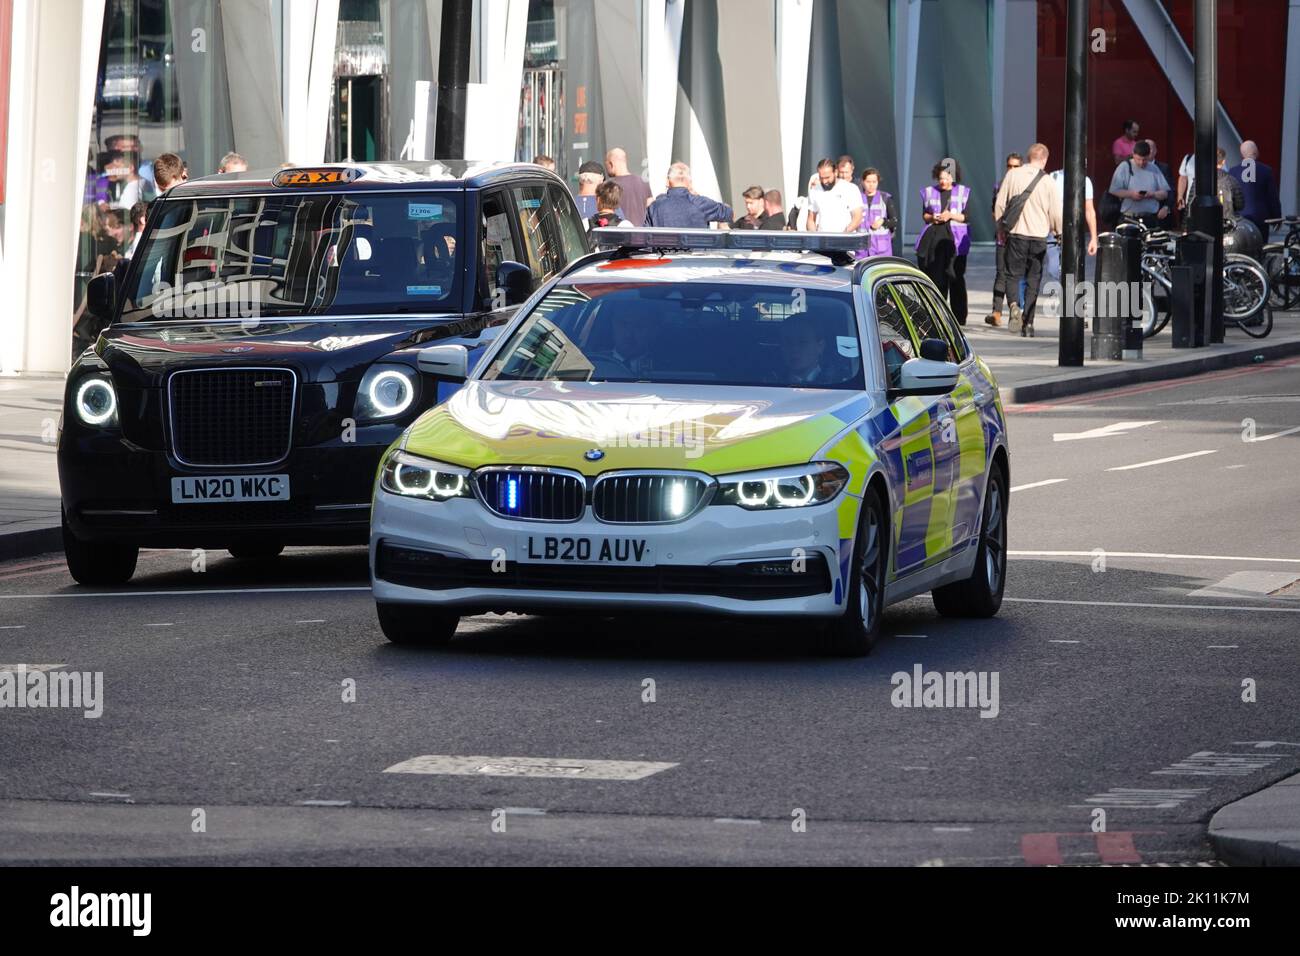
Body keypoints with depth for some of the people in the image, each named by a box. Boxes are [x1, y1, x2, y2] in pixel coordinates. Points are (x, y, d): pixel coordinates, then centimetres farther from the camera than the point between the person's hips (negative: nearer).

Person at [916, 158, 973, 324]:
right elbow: (924, 214, 17)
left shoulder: (963, 192, 7)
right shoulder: (930, 192, 14)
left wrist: (951, 216, -13)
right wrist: (931, 218, -4)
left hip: (954, 238, -2)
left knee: (955, 277, -5)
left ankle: (959, 316, -2)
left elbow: (967, 216, 3)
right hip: (933, 237, 2)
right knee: (935, 276, -2)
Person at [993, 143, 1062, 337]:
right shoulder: (1048, 182, -4)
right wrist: (1059, 232, 18)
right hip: (1039, 236, 0)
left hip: (1015, 234, 0)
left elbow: (999, 204, 2)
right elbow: (1056, 213, 0)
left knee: (1013, 274, 10)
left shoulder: (1012, 175, -2)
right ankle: (1028, 322, 5)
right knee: (1033, 280, 9)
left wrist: (1001, 227, 16)